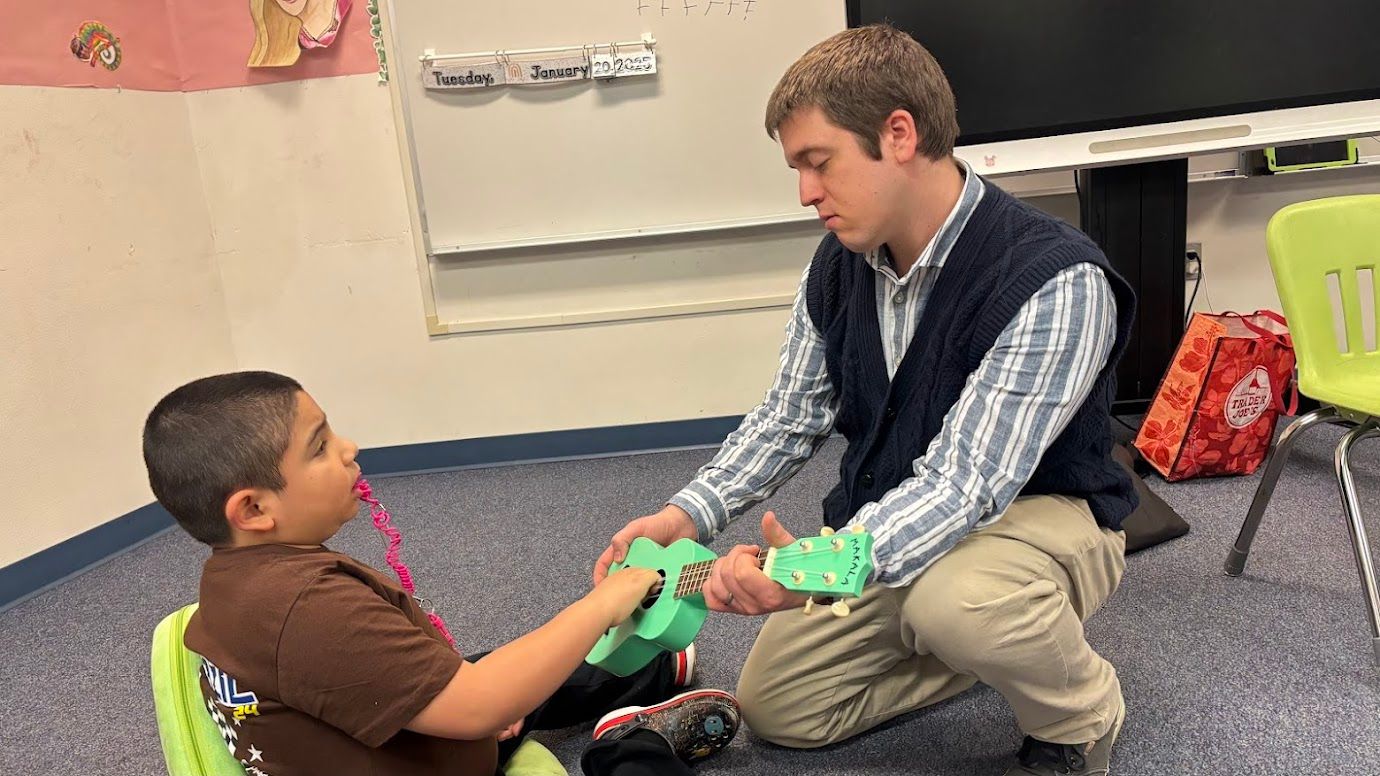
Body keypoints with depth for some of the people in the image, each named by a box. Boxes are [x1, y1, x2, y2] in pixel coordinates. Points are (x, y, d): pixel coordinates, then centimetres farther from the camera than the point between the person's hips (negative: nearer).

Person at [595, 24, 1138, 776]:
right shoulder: (839, 261, -8)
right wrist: (688, 514, -13)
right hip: (889, 530, 6)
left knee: (952, 600, -40)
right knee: (775, 707, 5)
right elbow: (790, 415, 2)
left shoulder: (1056, 281, -28)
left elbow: (964, 484, -33)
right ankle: (1003, 645, 17)